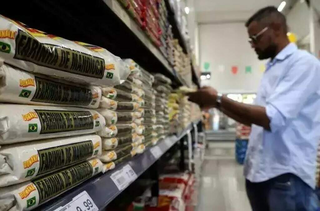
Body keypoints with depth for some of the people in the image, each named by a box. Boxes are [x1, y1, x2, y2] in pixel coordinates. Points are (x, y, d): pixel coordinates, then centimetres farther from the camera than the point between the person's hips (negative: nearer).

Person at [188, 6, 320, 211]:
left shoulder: (303, 63, -12)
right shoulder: (272, 69, 15)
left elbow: (273, 118, -23)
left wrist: (219, 99, -17)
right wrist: (217, 104, 10)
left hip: (286, 176, -8)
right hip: (257, 171, 8)